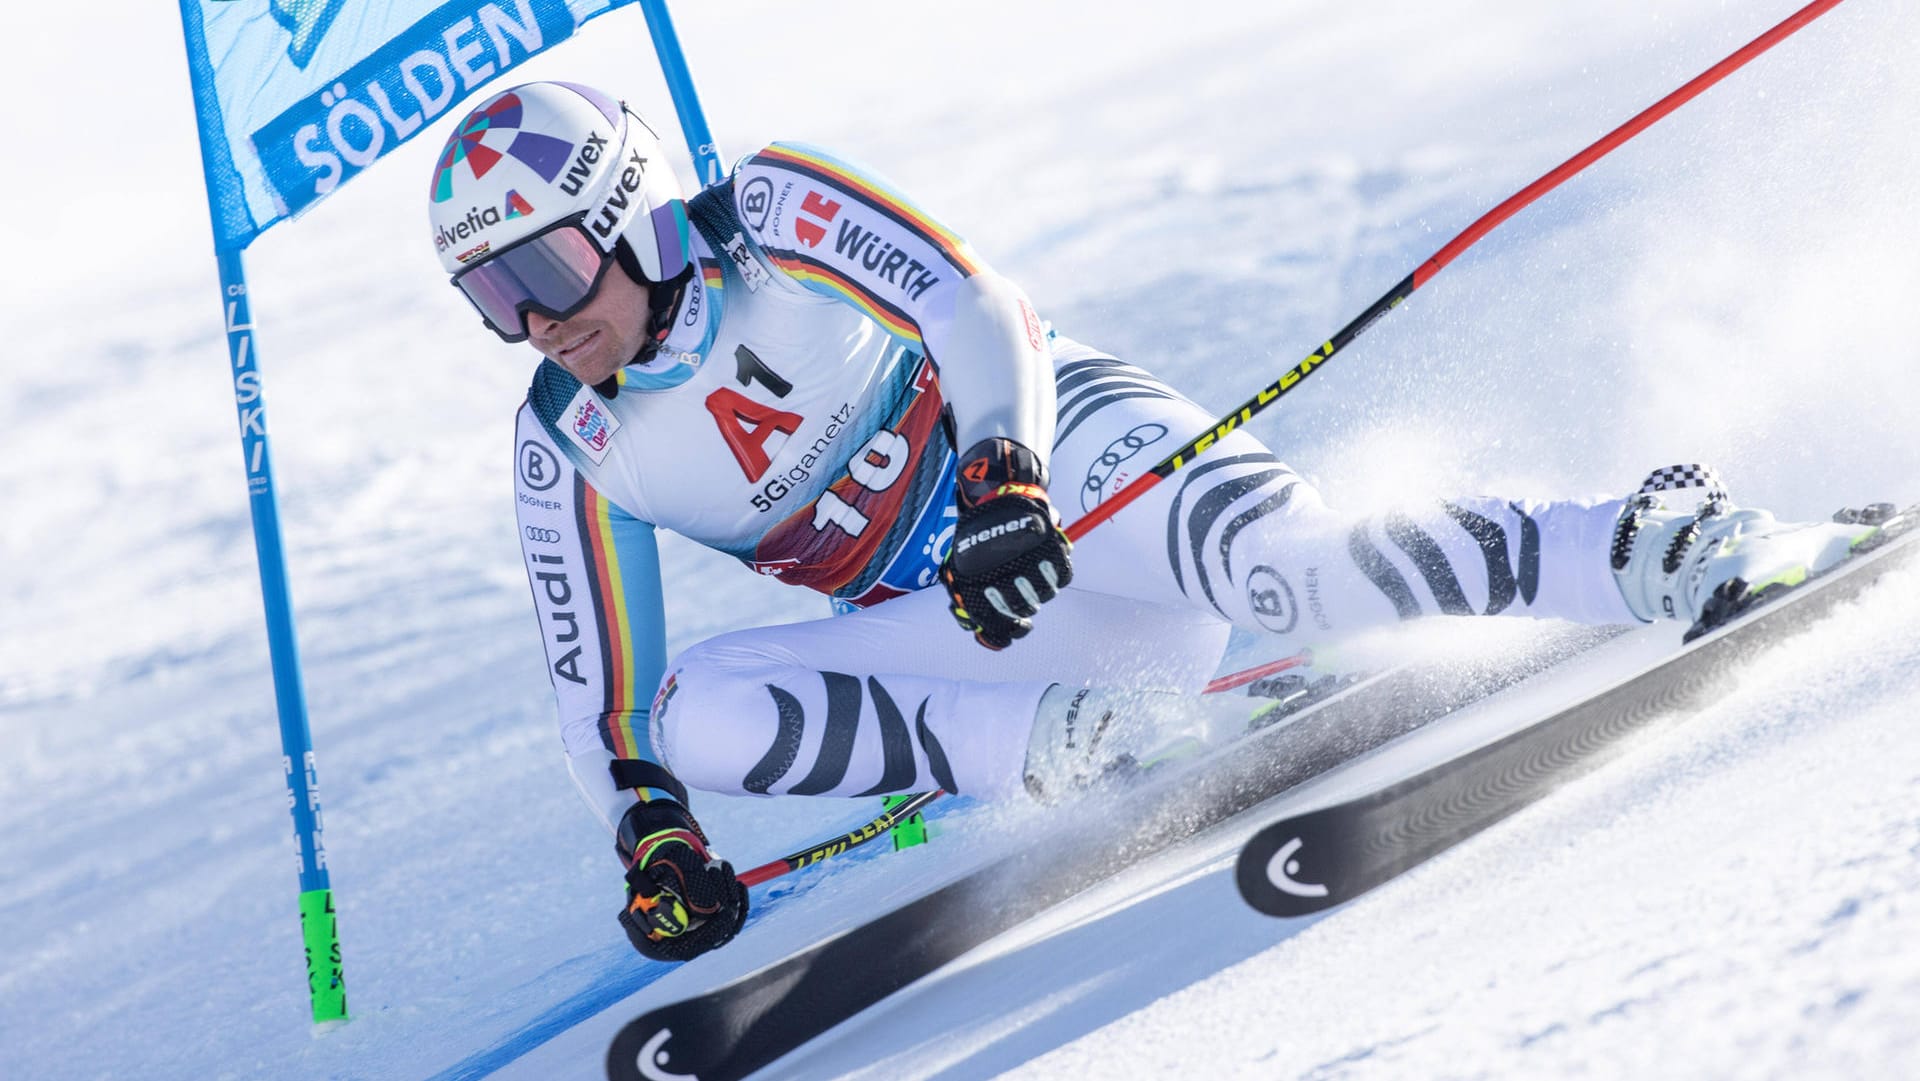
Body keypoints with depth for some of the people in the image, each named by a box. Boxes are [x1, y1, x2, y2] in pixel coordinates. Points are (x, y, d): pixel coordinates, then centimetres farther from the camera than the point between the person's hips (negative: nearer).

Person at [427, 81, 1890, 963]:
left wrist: (1003, 475, -35)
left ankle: (1671, 548, -26)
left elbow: (976, 310, -18)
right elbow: (601, 693, 8)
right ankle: (1084, 740, -23)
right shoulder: (569, 449, 3)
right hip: (953, 630, 5)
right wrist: (649, 827, -7)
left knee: (1288, 561, -34)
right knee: (691, 711, -19)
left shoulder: (775, 221, -10)